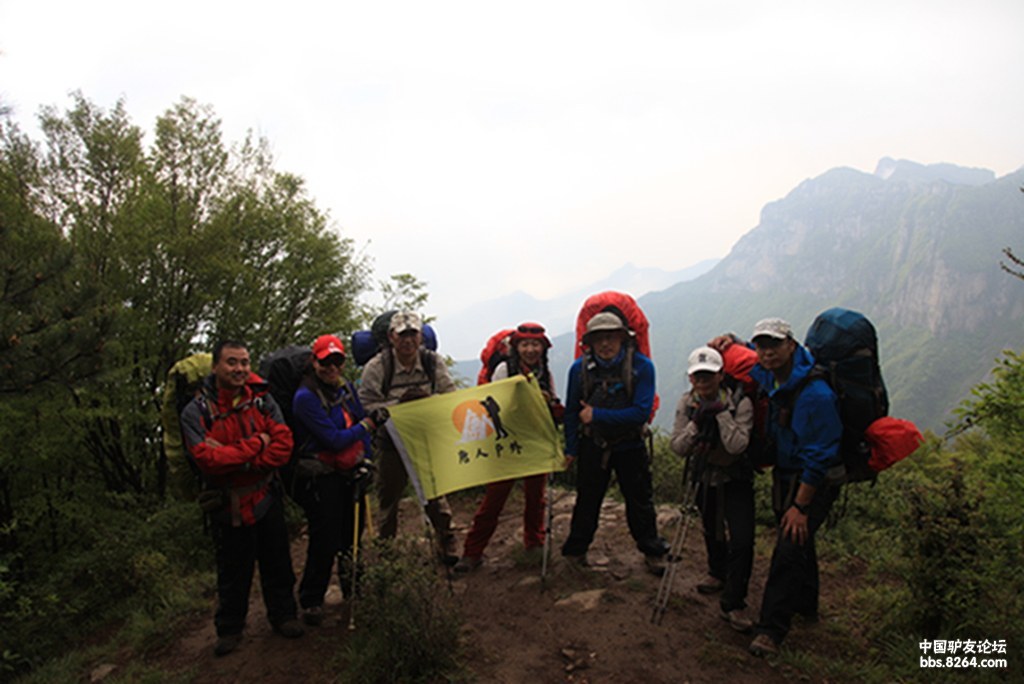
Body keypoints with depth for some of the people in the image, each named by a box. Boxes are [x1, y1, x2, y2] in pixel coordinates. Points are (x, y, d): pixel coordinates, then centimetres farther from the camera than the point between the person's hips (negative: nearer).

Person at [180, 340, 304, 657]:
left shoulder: (261, 400, -3)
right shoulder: (196, 412, -12)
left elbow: (283, 442, -12)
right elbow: (206, 458, -24)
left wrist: (246, 465, -23)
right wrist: (256, 444, -21)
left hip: (267, 498, 2)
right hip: (228, 506, -2)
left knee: (277, 562, 15)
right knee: (232, 571, 13)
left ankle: (283, 615, 35)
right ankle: (229, 628, 34)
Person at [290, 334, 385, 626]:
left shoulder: (346, 388, 5)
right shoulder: (305, 397, -18)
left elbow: (360, 427, 13)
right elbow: (334, 440, -21)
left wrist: (364, 461, 4)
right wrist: (369, 423, -16)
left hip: (350, 473, 7)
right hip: (321, 478, -7)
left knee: (353, 531, 17)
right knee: (325, 542, -3)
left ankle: (351, 585, 40)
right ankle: (311, 601, 17)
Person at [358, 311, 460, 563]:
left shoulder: (434, 362, -6)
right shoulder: (376, 367, -14)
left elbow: (451, 397, -1)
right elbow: (366, 407, -17)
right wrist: (399, 403, -28)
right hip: (390, 441, -1)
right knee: (390, 494, 13)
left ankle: (446, 541, 24)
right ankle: (387, 544, 33)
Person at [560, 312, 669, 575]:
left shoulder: (641, 366, -16)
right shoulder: (579, 368, -9)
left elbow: (642, 412, -21)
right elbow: (572, 411, 2)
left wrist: (598, 415, -23)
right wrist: (571, 448, 3)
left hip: (629, 446, -1)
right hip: (592, 445, 1)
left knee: (640, 500, 11)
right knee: (587, 500, 11)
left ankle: (653, 553, 30)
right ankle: (575, 551, 29)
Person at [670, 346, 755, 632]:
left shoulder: (740, 402, -22)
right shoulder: (687, 403, -10)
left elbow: (737, 446, -32)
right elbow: (677, 447, -15)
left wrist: (722, 413, -35)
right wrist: (696, 422, -29)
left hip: (736, 479, -4)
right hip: (705, 477, 4)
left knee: (742, 539, -13)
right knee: (711, 532, 20)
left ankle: (733, 603, 2)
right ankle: (718, 574, 48)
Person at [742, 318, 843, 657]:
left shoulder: (815, 393, -28)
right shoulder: (766, 375, -4)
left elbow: (819, 458, -24)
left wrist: (801, 506, -22)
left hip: (816, 480, -8)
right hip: (785, 473, 8)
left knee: (790, 546, -15)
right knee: (798, 541, 21)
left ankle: (771, 629, -8)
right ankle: (805, 605, 40)